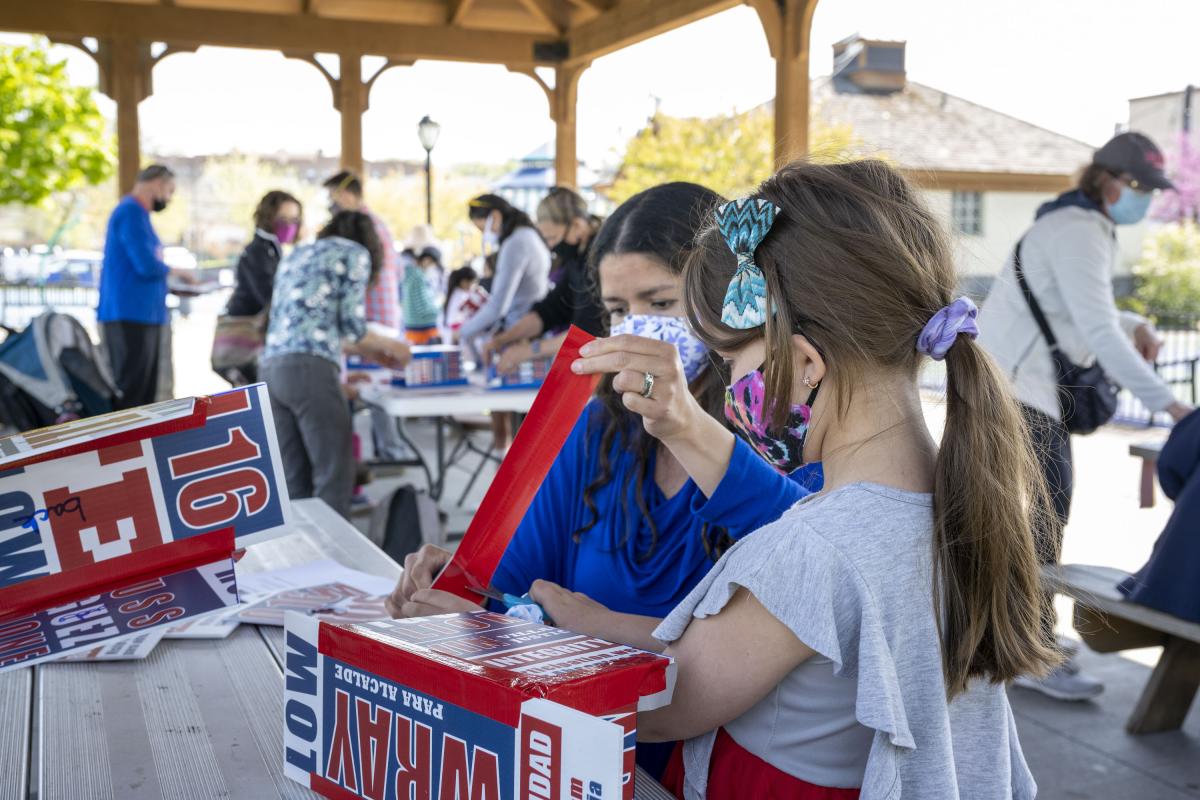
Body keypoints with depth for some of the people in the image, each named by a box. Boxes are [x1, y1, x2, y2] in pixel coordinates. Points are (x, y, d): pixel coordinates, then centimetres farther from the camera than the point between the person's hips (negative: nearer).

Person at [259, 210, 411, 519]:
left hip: (271, 366, 7)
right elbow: (351, 324, 0)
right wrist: (389, 347, 19)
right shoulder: (355, 253, 8)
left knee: (294, 479, 9)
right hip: (309, 368, -7)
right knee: (334, 475, -4)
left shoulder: (297, 255, 28)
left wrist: (365, 350, 37)